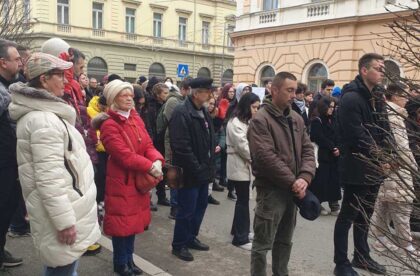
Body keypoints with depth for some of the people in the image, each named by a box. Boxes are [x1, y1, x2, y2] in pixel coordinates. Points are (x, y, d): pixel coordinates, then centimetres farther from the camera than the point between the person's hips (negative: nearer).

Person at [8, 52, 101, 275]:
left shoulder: (43, 113, 13)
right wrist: (64, 222, -24)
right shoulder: (43, 119, -22)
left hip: (62, 207, 11)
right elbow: (49, 179, -27)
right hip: (60, 211, -11)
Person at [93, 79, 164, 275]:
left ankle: (129, 259, 31)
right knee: (122, 221, 3)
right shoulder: (109, 125, -16)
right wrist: (149, 167, -25)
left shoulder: (136, 119, 8)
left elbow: (148, 145, 2)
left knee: (134, 219, 16)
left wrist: (157, 160, -17)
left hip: (139, 179, 7)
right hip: (121, 181, -7)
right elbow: (123, 155, -24)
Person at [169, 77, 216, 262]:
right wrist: (196, 168, -20)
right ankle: (179, 245, 19)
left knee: (200, 206, 18)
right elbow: (181, 146, -24)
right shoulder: (181, 113, -18)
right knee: (187, 210, 2)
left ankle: (191, 238, 35)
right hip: (190, 172, -9)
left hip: (203, 170, 9)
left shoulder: (203, 112, 11)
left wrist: (209, 164, 11)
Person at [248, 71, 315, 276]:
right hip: (271, 189, -7)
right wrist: (293, 181, -18)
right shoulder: (260, 120, -14)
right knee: (263, 244, 2)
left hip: (293, 190, 7)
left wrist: (305, 177, -11)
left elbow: (307, 149, 7)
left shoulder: (296, 119, 9)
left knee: (285, 241, 20)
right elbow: (266, 157, -22)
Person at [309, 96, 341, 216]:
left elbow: (337, 137, 10)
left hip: (334, 156, 7)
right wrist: (332, 148, -13)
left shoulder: (333, 120, 15)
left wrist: (337, 148, -6)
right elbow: (320, 139, -14)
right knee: (321, 181, -3)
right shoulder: (316, 121, -7)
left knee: (334, 180, 6)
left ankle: (334, 205, 12)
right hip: (322, 155, -7)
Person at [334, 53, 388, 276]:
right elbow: (356, 135, -22)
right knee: (347, 216, 2)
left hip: (373, 168, 9)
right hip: (357, 168, -9)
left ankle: (361, 256, 34)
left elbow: (382, 129, 15)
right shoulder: (351, 97, -16)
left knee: (364, 215, 19)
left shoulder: (376, 98, 12)